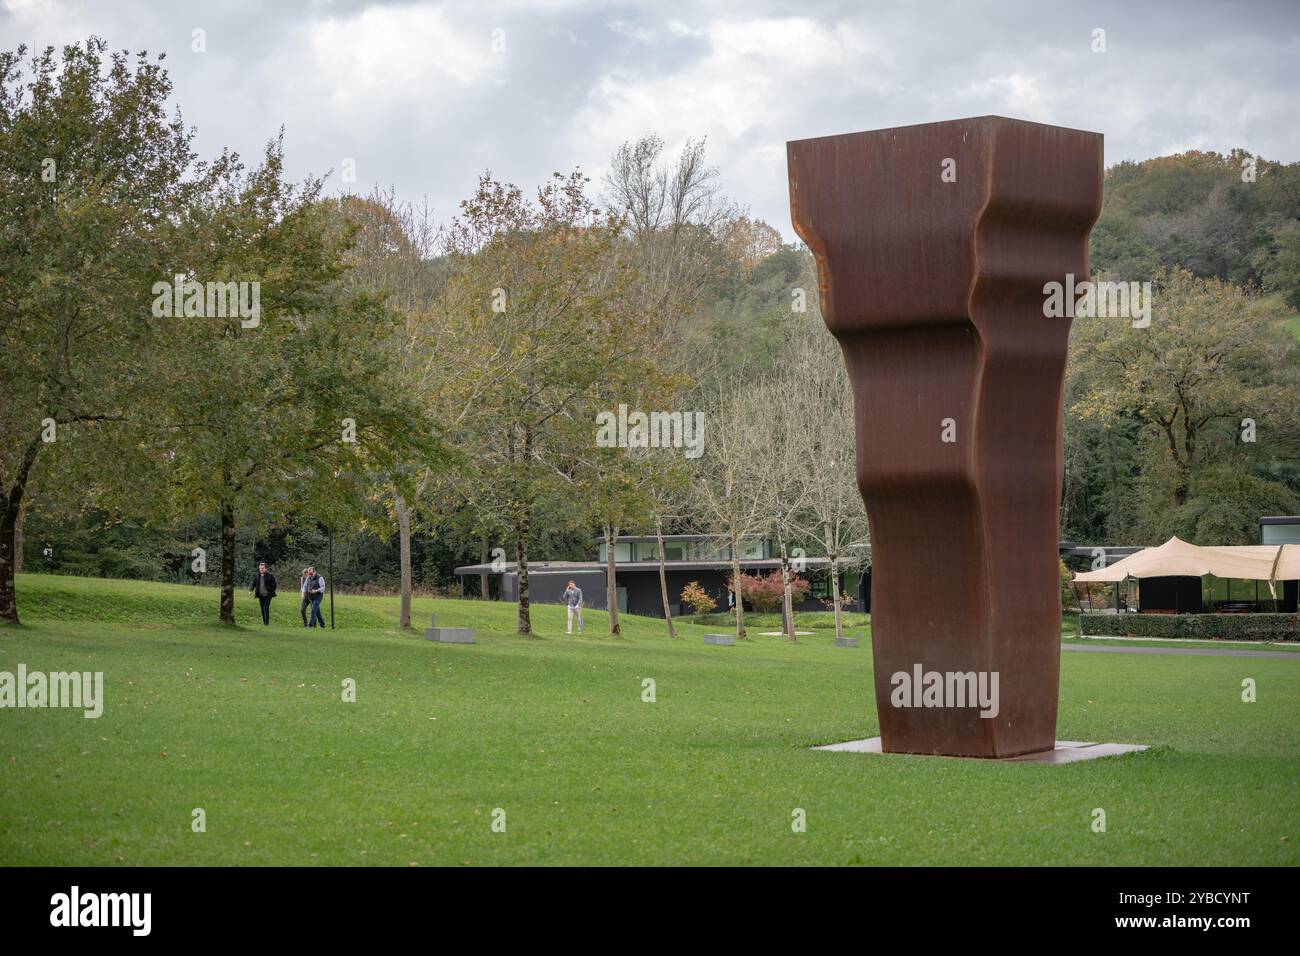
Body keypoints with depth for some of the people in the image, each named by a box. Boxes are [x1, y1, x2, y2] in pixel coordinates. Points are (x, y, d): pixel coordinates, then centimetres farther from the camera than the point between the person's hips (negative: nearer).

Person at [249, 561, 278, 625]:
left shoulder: (270, 575, -5)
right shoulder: (256, 575, 7)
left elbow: (274, 585, 0)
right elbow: (253, 583, 10)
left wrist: (271, 592, -7)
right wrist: (251, 589, -8)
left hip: (267, 595, -5)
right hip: (260, 595, 5)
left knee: (266, 608, -14)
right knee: (262, 609, 8)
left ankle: (267, 622, -13)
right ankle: (264, 622, 14)